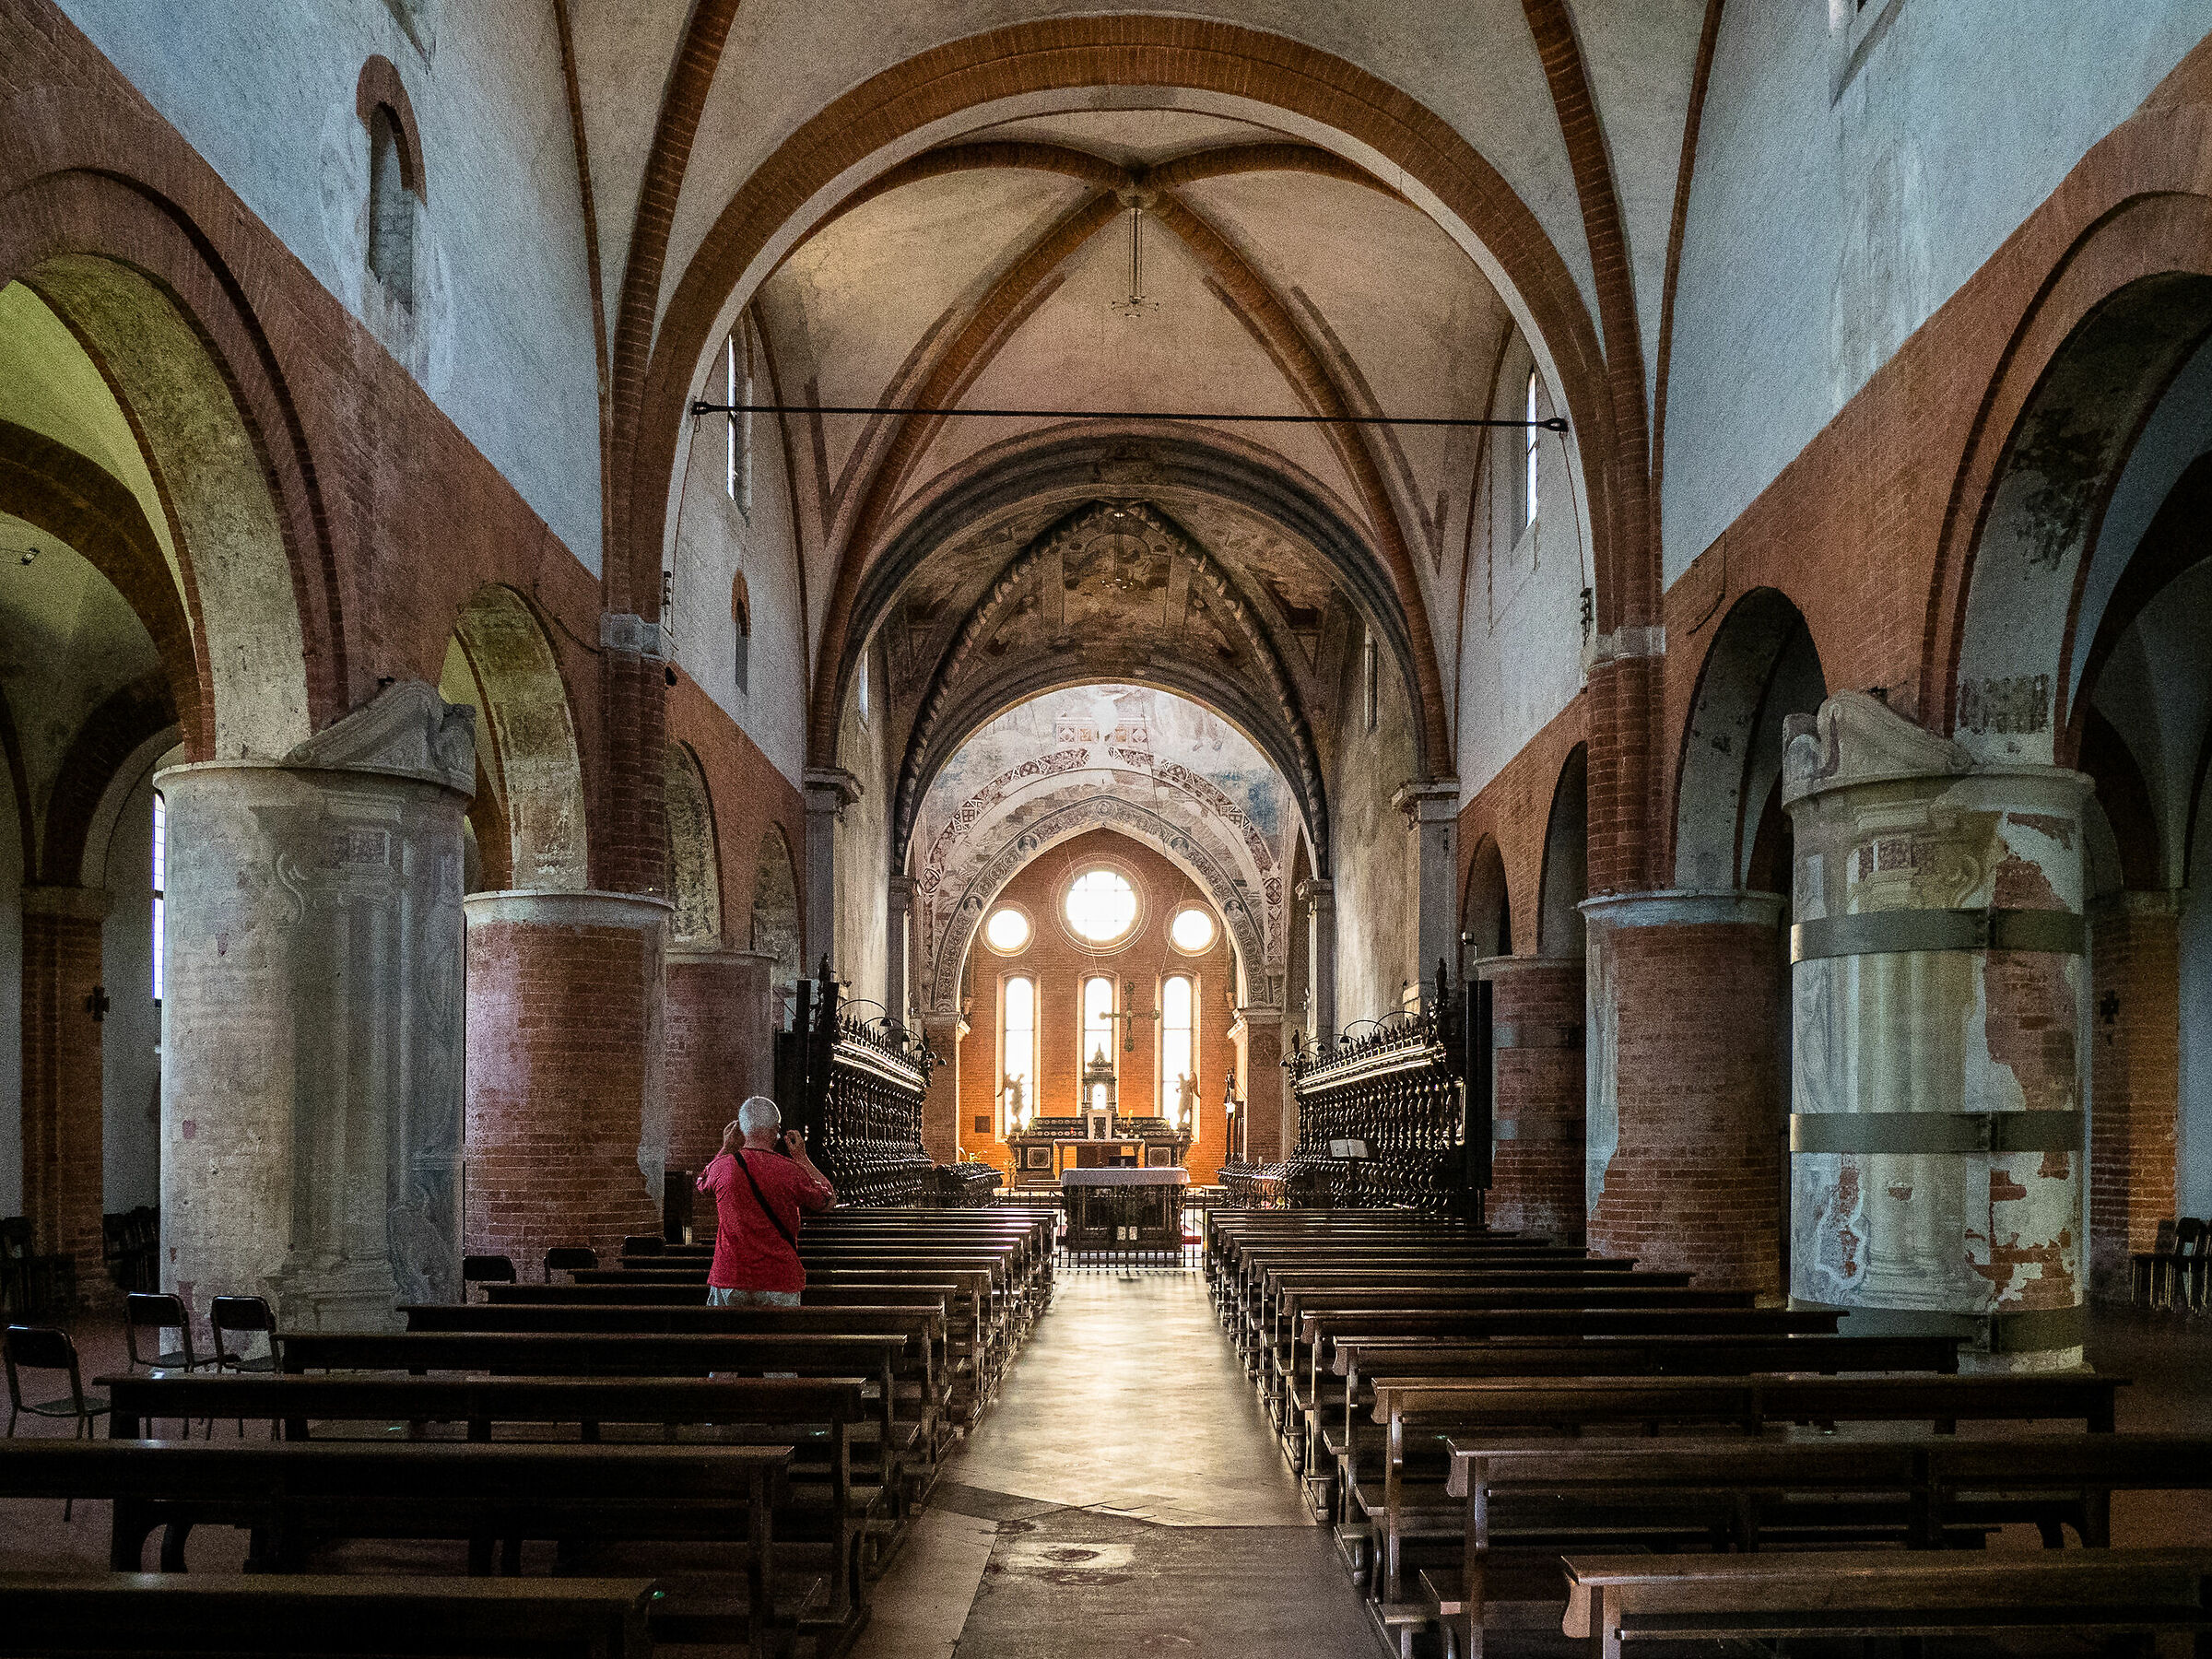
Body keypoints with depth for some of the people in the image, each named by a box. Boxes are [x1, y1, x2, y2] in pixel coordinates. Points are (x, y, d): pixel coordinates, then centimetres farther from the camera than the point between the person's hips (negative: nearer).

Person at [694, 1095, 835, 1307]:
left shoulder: (723, 1166, -4)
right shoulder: (791, 1171, -8)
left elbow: (702, 1182, 22)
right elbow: (828, 1200, 12)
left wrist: (726, 1148, 28)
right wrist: (802, 1158, 16)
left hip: (728, 1277, 1)